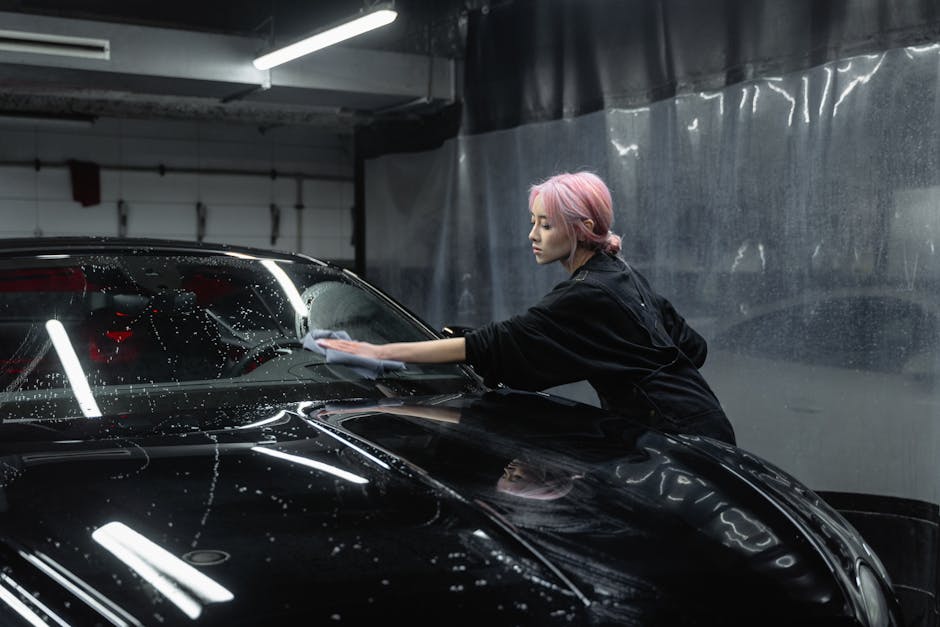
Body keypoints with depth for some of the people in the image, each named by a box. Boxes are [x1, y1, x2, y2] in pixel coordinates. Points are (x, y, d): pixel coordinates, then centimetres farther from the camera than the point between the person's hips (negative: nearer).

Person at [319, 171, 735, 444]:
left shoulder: (588, 296, -21)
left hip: (684, 435, -10)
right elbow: (693, 345, 15)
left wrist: (384, 352, -26)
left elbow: (492, 344, -25)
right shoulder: (621, 276, 8)